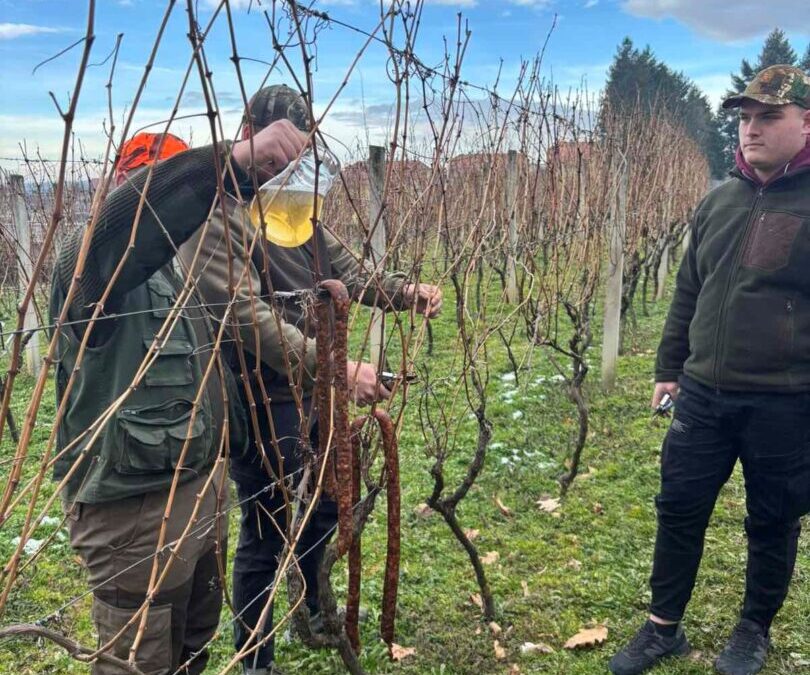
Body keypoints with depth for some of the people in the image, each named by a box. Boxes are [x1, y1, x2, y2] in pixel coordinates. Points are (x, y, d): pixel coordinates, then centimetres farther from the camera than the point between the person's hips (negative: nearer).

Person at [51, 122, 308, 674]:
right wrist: (235, 157, -52)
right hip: (135, 508, -9)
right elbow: (129, 216, -42)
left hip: (203, 486, 9)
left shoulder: (171, 271, 14)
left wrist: (236, 435, 27)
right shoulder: (91, 259, -17)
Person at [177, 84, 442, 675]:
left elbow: (345, 267, 9)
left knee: (325, 508, 25)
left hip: (317, 391, 9)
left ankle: (312, 613, 51)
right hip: (267, 404, -9)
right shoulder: (218, 213, -19)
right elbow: (250, 316, -28)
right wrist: (336, 366, -35)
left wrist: (406, 291, -8)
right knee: (267, 534, 7)